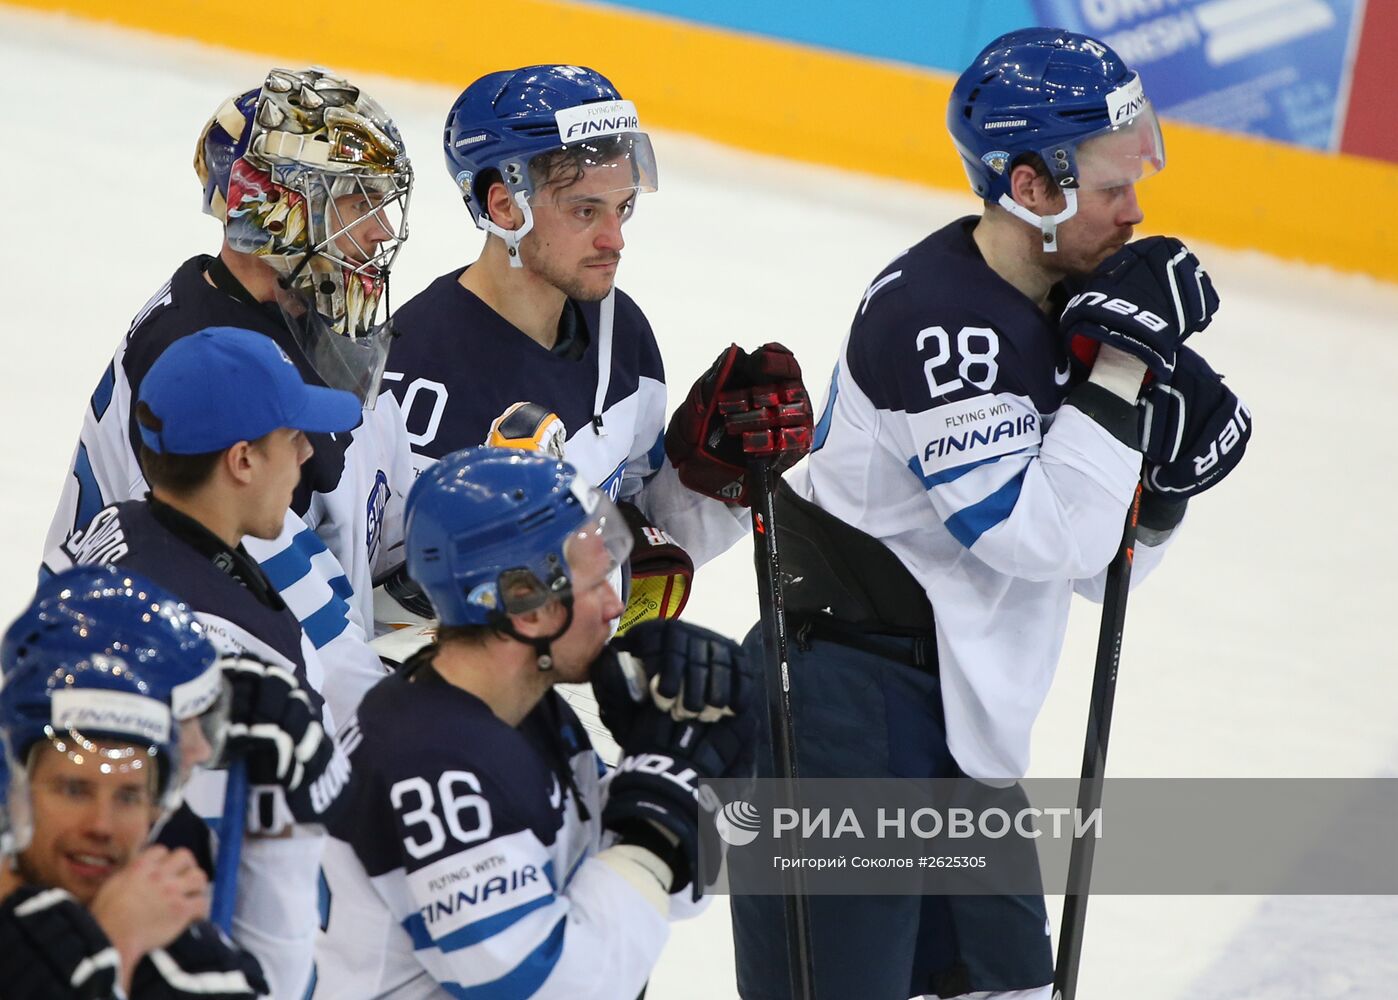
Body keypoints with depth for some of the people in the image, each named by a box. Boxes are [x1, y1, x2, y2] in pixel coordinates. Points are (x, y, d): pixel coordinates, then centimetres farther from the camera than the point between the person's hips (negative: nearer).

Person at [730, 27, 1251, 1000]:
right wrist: (1121, 363, -21)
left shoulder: (1063, 306, 8)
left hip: (962, 729, 10)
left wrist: (1167, 477, -6)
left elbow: (1092, 560, 13)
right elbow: (1039, 536, -25)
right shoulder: (933, 317, -21)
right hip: (844, 726, -10)